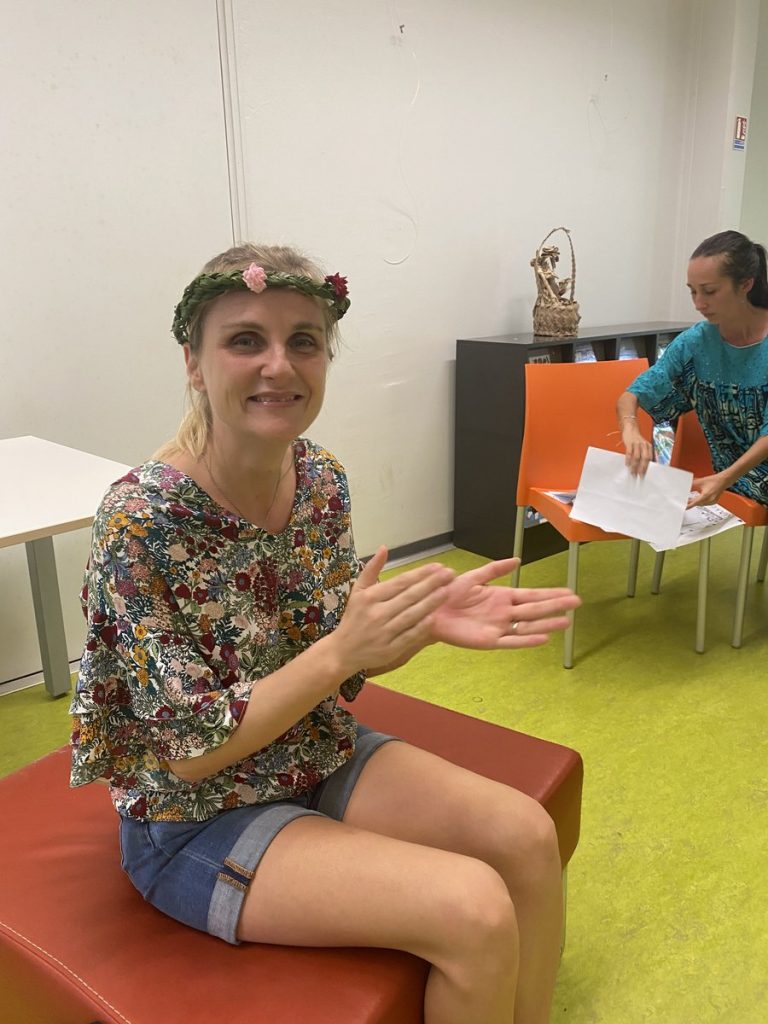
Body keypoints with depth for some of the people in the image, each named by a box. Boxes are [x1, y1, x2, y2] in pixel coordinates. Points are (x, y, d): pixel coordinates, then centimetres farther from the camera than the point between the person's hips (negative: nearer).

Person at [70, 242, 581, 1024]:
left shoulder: (321, 477, -7)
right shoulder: (143, 521, -26)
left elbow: (338, 662, 2)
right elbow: (191, 752, -21)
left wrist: (427, 623, -18)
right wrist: (341, 649, -29)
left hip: (320, 756, 6)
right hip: (197, 820, -6)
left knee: (528, 837, -5)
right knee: (476, 910, -18)